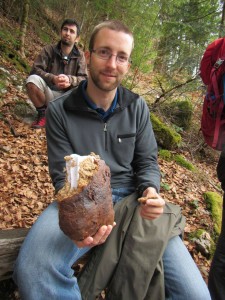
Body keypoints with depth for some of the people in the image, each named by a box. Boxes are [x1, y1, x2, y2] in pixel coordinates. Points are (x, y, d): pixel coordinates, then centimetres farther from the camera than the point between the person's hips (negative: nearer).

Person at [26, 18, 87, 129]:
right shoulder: (49, 49, -3)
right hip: (49, 94, -1)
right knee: (32, 80, -28)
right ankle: (42, 113, -6)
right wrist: (53, 79, -32)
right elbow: (35, 70, -13)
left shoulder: (79, 55, 0)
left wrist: (70, 80, -33)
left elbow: (84, 79, -9)